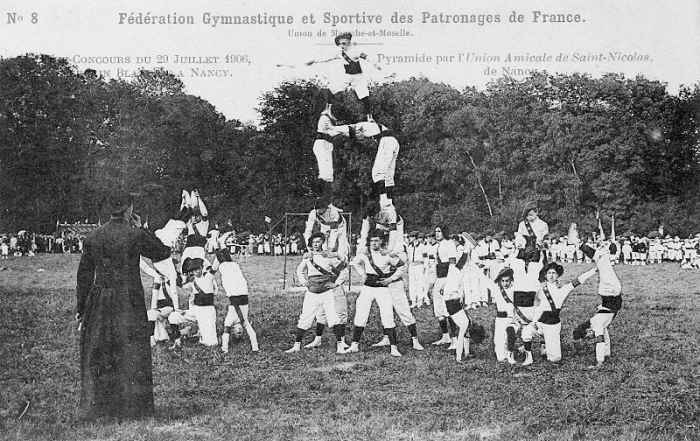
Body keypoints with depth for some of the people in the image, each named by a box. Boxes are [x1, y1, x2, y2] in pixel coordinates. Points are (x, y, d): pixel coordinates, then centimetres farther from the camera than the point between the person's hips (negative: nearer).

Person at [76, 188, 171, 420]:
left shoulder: (94, 237, 2)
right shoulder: (135, 235, -11)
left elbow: (84, 274, 6)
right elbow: (163, 252, 3)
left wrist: (81, 308, 12)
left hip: (99, 301, 4)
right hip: (129, 302, -4)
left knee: (97, 355, 13)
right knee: (131, 353, 6)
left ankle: (95, 407, 18)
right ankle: (132, 406, 9)